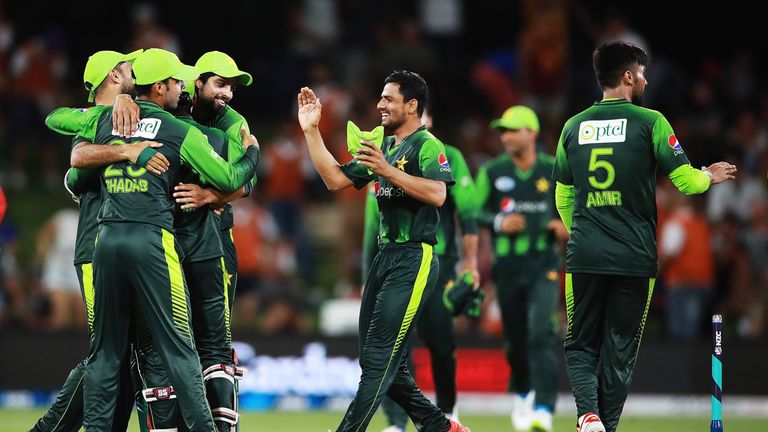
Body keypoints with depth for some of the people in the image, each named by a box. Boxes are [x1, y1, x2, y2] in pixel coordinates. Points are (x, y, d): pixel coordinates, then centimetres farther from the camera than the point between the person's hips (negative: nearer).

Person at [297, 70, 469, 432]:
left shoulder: (427, 146, -8)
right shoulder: (382, 147, 20)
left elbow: (437, 194, -23)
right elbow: (335, 180, 18)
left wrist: (388, 171, -26)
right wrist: (311, 131, 13)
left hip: (414, 259, -10)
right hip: (385, 256, 10)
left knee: (380, 355, -14)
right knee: (375, 359, 10)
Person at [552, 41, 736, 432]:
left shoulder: (574, 126, 8)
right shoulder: (650, 122, -4)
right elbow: (686, 181, -6)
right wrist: (710, 177, 16)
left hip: (584, 257, 2)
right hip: (634, 258, -2)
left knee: (580, 345, 10)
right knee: (619, 351, 8)